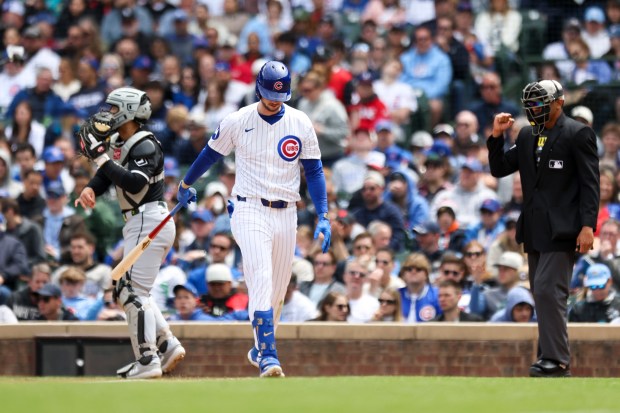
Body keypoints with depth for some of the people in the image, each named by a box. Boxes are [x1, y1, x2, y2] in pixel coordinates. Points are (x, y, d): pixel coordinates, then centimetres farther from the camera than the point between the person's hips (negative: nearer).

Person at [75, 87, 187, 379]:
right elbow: (103, 177, 13)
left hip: (149, 222, -10)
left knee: (134, 292, -11)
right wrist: (90, 190, -10)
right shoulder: (118, 144, 15)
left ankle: (148, 361, -10)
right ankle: (167, 345, 15)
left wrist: (101, 156, -25)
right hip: (138, 224, 10)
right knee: (125, 291, 15)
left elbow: (135, 184, -27)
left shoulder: (144, 145, -14)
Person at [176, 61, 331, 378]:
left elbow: (314, 170, 4)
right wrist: (186, 184, 28)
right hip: (250, 211, -3)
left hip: (286, 214, 3)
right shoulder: (237, 122, -2)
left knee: (278, 290, 9)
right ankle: (268, 355, -24)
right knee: (261, 282, -18)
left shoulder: (300, 124, 2)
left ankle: (260, 349, 26)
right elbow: (211, 153, 14)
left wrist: (323, 216, -5)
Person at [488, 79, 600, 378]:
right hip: (534, 229, 8)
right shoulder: (527, 136, 14)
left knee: (548, 291, -14)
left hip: (561, 230, -8)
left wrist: (587, 225, -17)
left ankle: (556, 360, -12)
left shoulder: (578, 134, -6)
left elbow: (590, 183, -9)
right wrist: (497, 137, 0)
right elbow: (499, 169, 15)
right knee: (543, 293, 9)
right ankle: (550, 356, 13)